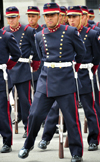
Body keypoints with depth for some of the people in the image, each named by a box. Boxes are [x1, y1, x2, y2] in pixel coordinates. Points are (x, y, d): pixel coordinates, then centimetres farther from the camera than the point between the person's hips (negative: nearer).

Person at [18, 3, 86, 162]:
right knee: (35, 114, 0)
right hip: (45, 80, 3)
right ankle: (28, 145, 21)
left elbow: (81, 53, 11)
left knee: (71, 119, 0)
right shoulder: (39, 36, 6)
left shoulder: (70, 32, -4)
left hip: (65, 81, -3)